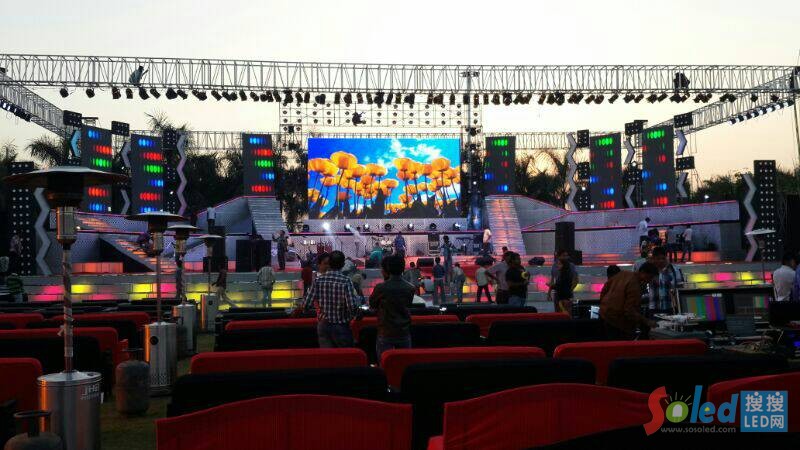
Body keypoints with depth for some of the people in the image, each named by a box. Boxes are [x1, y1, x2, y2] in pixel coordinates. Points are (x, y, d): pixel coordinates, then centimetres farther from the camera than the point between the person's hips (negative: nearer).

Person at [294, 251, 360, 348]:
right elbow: (352, 306, -21)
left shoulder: (318, 280, -5)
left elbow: (306, 303, -4)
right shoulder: (346, 281, -15)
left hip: (323, 325, 3)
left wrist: (297, 311, 16)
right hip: (341, 327, -3)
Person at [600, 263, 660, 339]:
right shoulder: (634, 287, -24)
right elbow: (630, 311, -26)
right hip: (617, 320, -10)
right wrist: (647, 322, -24)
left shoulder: (623, 273, 2)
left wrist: (602, 302, 22)